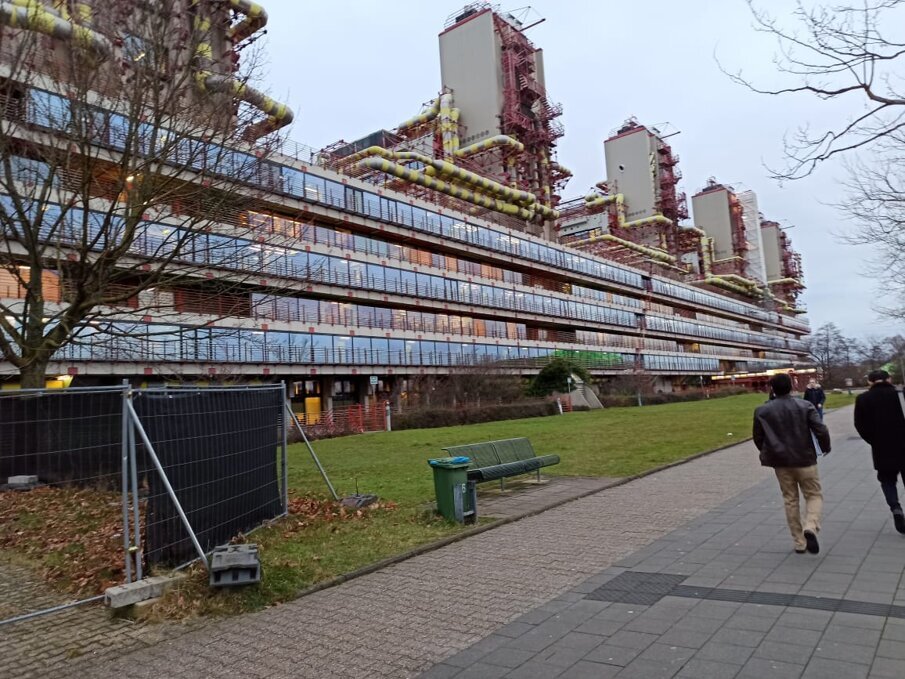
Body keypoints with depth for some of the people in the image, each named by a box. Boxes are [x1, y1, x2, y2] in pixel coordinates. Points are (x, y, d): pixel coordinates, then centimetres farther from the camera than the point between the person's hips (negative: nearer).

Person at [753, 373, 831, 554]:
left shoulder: (762, 411, -3)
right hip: (805, 460, -1)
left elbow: (758, 438, 1)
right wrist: (825, 447, 7)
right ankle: (810, 527, -13)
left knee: (790, 500, 13)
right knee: (814, 495, 13)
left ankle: (799, 542, 16)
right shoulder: (805, 406, -7)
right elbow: (821, 430, -13)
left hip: (780, 462, 2)